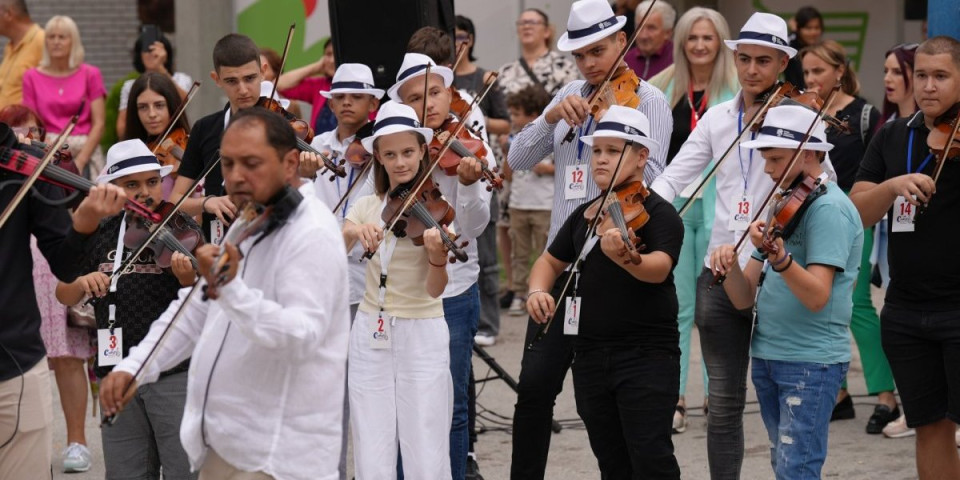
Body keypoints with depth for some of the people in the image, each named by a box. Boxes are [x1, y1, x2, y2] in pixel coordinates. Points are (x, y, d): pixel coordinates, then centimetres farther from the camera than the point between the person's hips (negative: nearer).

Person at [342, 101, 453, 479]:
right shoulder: (365, 207, 7)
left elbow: (435, 289, -14)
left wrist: (438, 257, -34)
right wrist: (352, 231, -27)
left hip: (421, 337, -3)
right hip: (370, 335, 3)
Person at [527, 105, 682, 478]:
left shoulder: (659, 213, -9)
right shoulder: (582, 215, 10)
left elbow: (659, 267, -27)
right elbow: (551, 261, 22)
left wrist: (626, 259, -49)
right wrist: (537, 290, -1)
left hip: (647, 355, -7)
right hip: (591, 357, 7)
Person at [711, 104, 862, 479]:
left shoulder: (829, 208, -12)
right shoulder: (783, 208, 14)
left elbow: (817, 297, -25)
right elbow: (745, 299, 9)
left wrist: (778, 258, -40)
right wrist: (730, 267, -12)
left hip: (811, 362, -9)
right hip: (766, 357, 9)